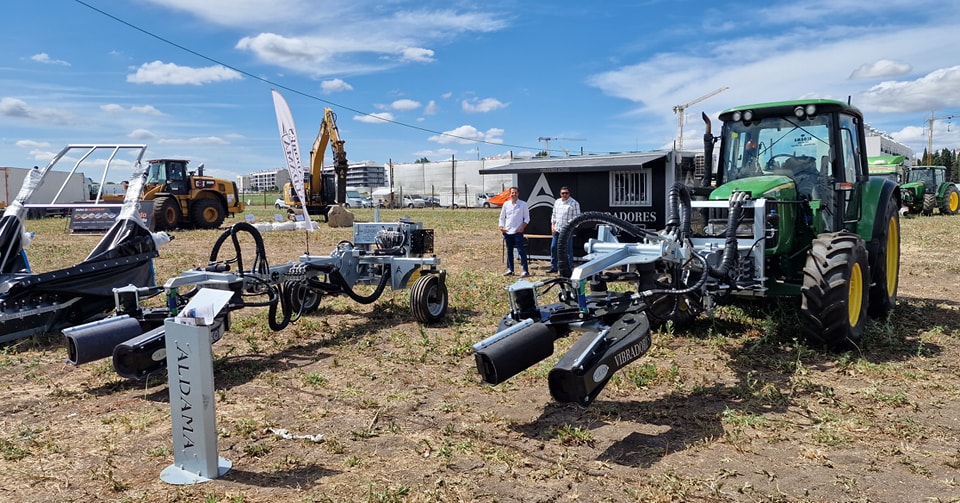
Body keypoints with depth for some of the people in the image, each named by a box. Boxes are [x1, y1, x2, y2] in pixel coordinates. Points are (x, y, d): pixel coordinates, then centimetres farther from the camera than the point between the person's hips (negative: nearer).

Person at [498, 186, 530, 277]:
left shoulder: (523, 204, 0)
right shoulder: (506, 204, 8)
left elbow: (527, 218, 1)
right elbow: (502, 217, 13)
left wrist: (522, 227, -12)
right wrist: (501, 227, -1)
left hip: (518, 232, -4)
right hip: (507, 232, 4)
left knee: (521, 251, -6)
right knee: (509, 251, 11)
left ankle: (525, 271, -4)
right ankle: (510, 270, 20)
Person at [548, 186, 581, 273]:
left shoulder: (574, 203, -5)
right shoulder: (557, 202, 14)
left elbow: (577, 217, -7)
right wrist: (552, 226, 10)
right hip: (557, 230, 6)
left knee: (568, 250, -3)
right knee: (553, 247, 8)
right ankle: (553, 267, 19)